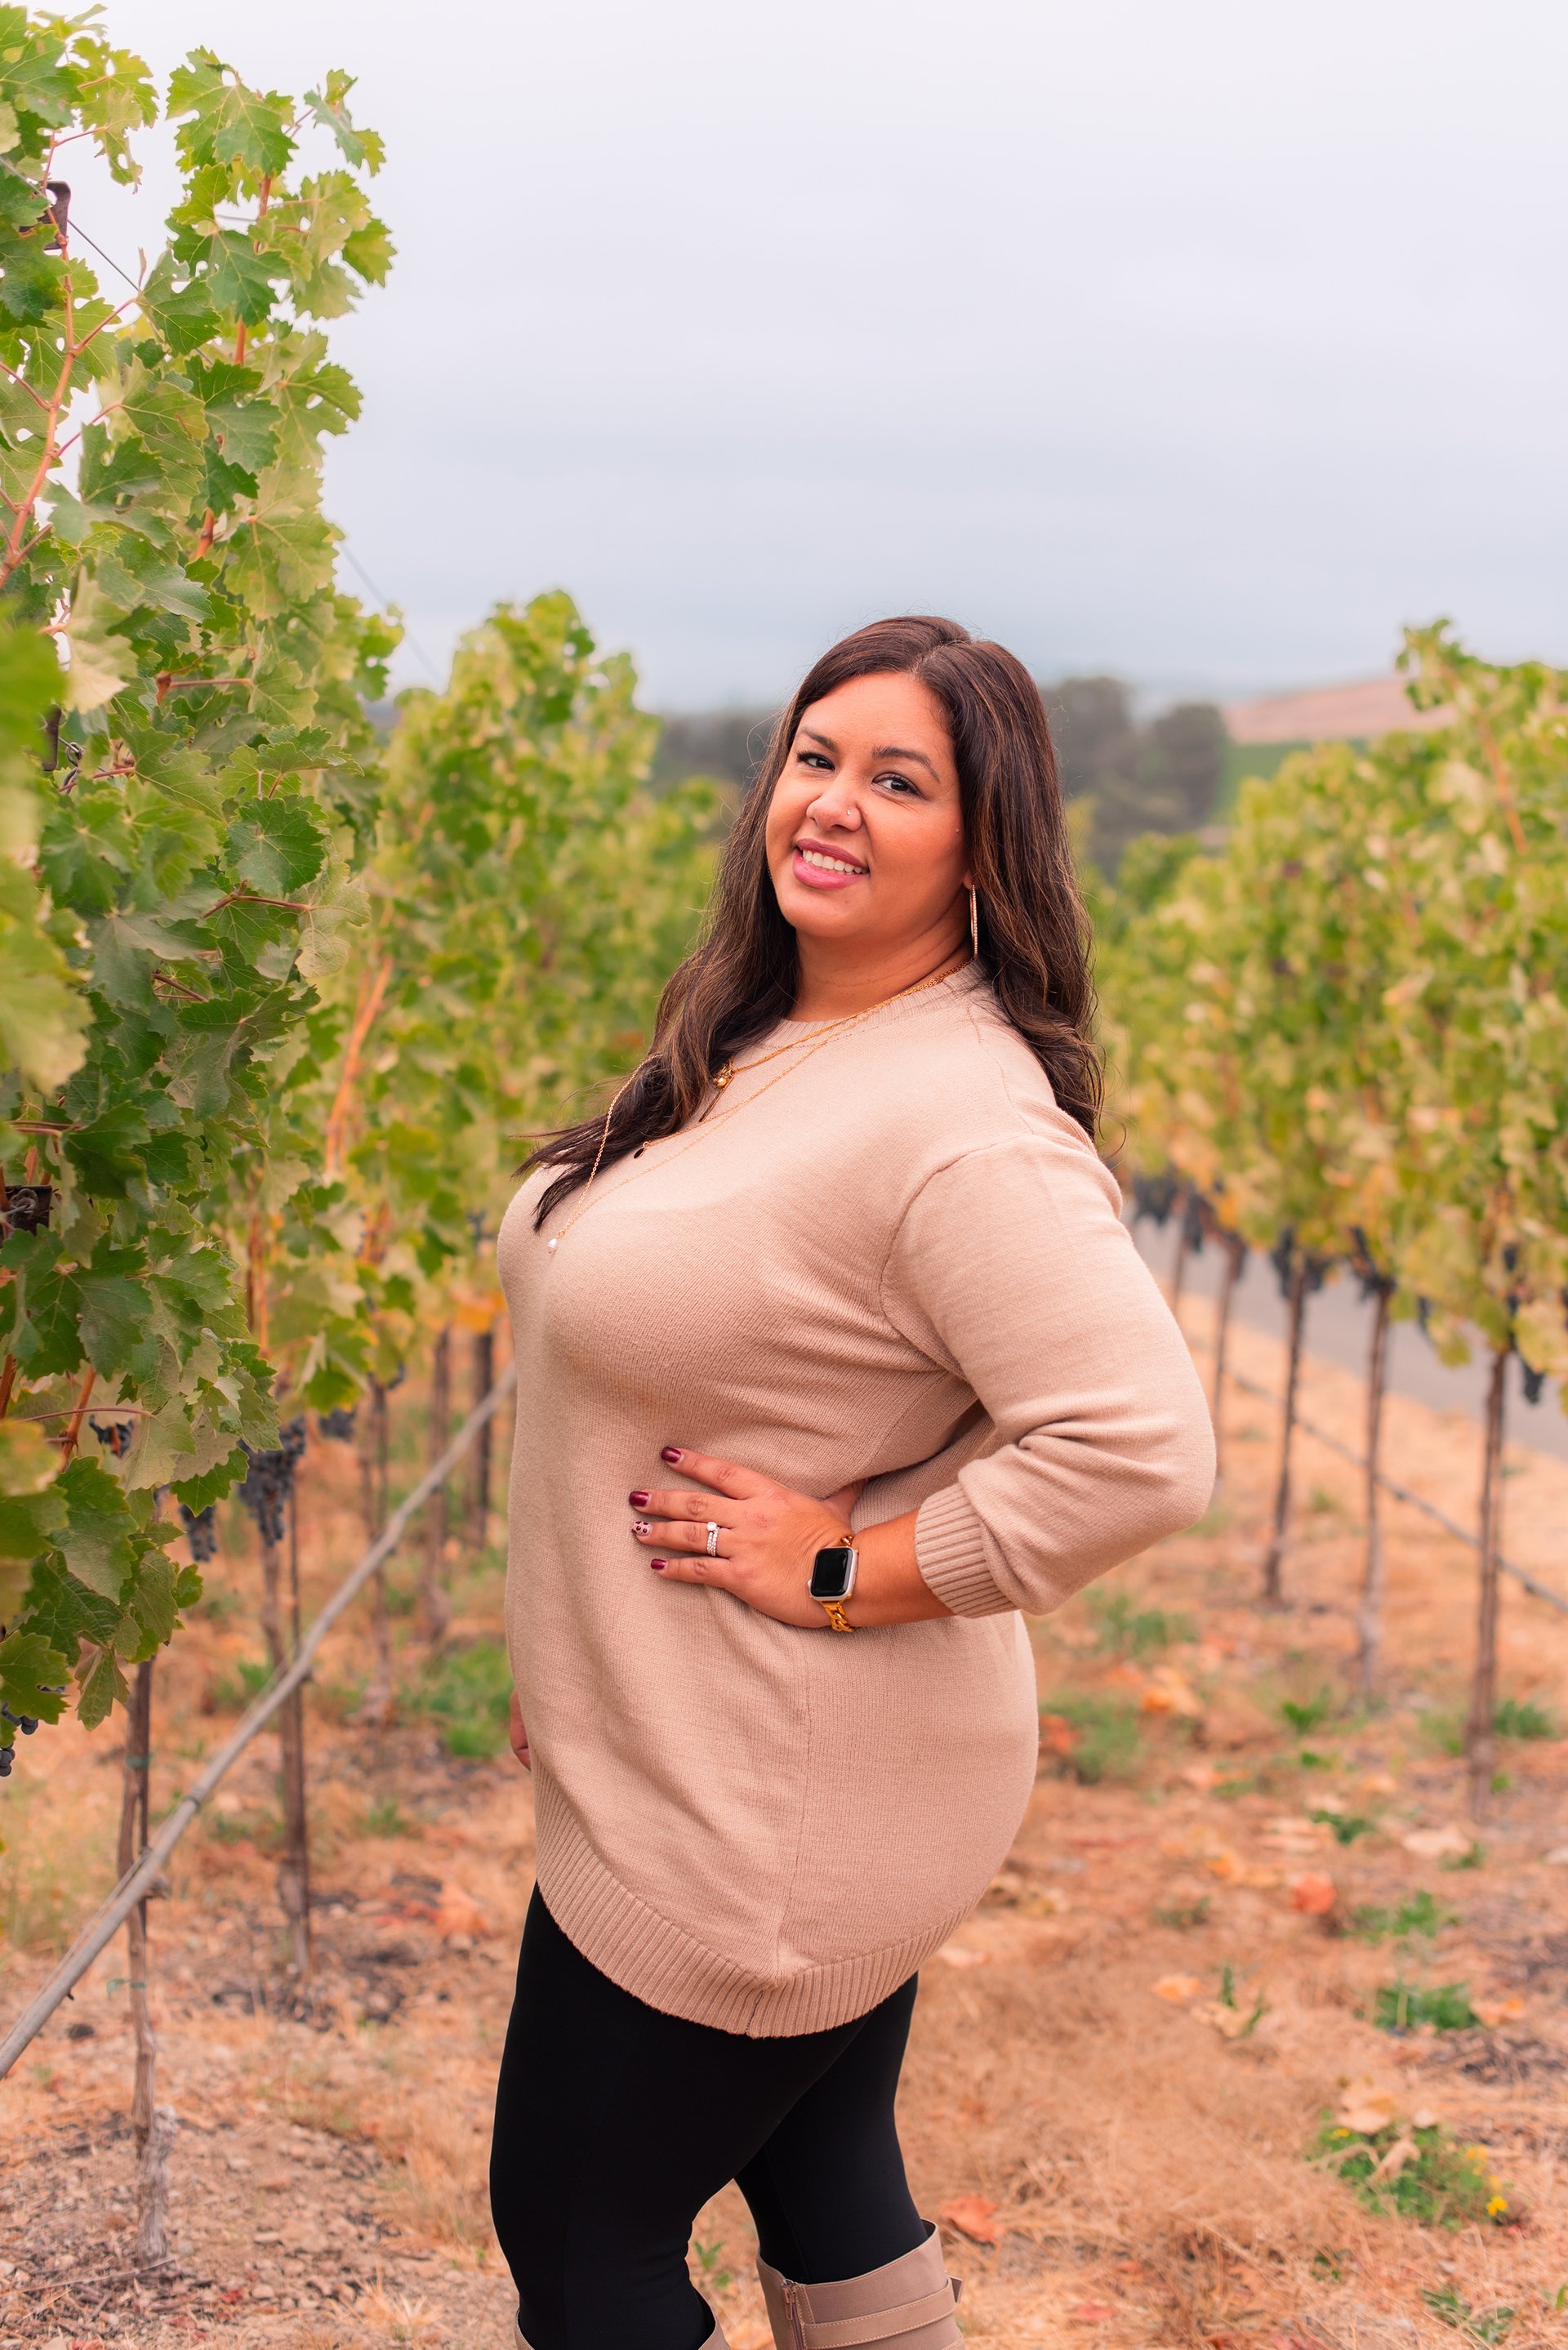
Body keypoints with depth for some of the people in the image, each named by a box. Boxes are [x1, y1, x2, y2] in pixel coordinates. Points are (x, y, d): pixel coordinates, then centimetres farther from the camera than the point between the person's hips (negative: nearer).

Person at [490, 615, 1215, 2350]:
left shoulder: (960, 1119, -26)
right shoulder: (759, 1044, 4)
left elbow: (1141, 1455, -34)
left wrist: (845, 1567, -24)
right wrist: (562, 1651, 19)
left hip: (764, 1820, -9)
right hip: (687, 1760, 9)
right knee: (825, 2179, 22)